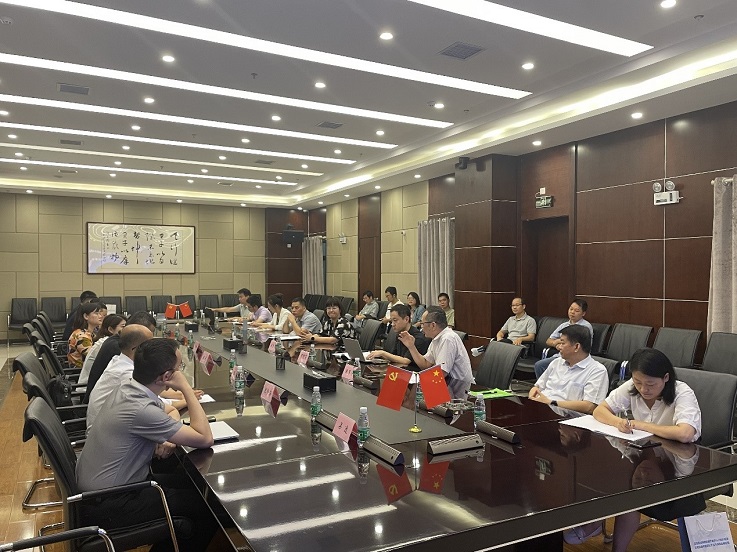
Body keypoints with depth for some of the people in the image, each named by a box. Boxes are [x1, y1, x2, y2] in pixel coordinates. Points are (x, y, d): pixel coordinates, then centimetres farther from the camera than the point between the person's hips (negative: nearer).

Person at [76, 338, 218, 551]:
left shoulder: (129, 389, -2)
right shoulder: (140, 410, -30)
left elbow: (171, 411, 17)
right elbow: (205, 438, -25)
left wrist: (166, 438, -4)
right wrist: (186, 389, -20)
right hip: (106, 508, -9)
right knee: (208, 506, -7)